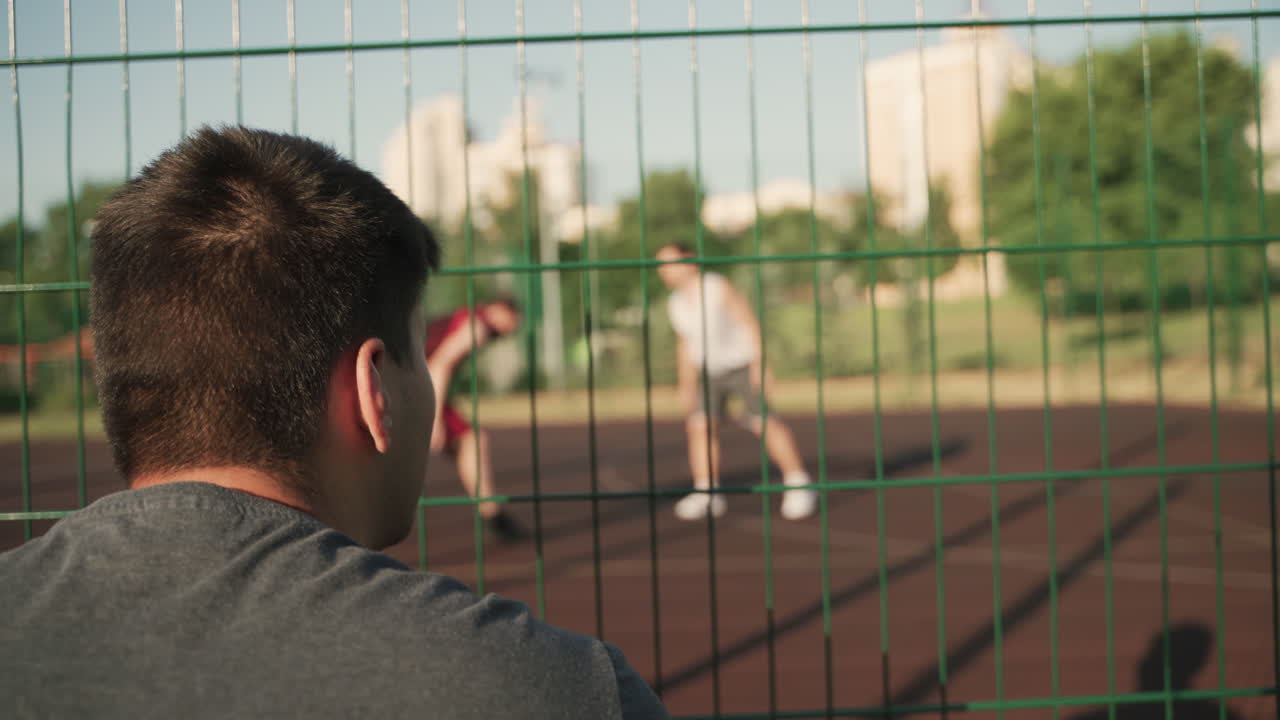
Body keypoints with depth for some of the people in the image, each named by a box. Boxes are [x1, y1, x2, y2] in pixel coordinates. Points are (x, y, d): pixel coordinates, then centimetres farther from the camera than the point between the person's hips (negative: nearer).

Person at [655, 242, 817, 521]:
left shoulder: (718, 287, -16)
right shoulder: (676, 303, 3)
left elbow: (750, 323, -17)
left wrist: (760, 363, -25)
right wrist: (686, 386, 12)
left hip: (743, 365, -6)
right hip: (711, 373, 6)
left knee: (763, 422, -17)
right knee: (700, 425, -10)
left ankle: (799, 486, -10)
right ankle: (707, 494, -10)